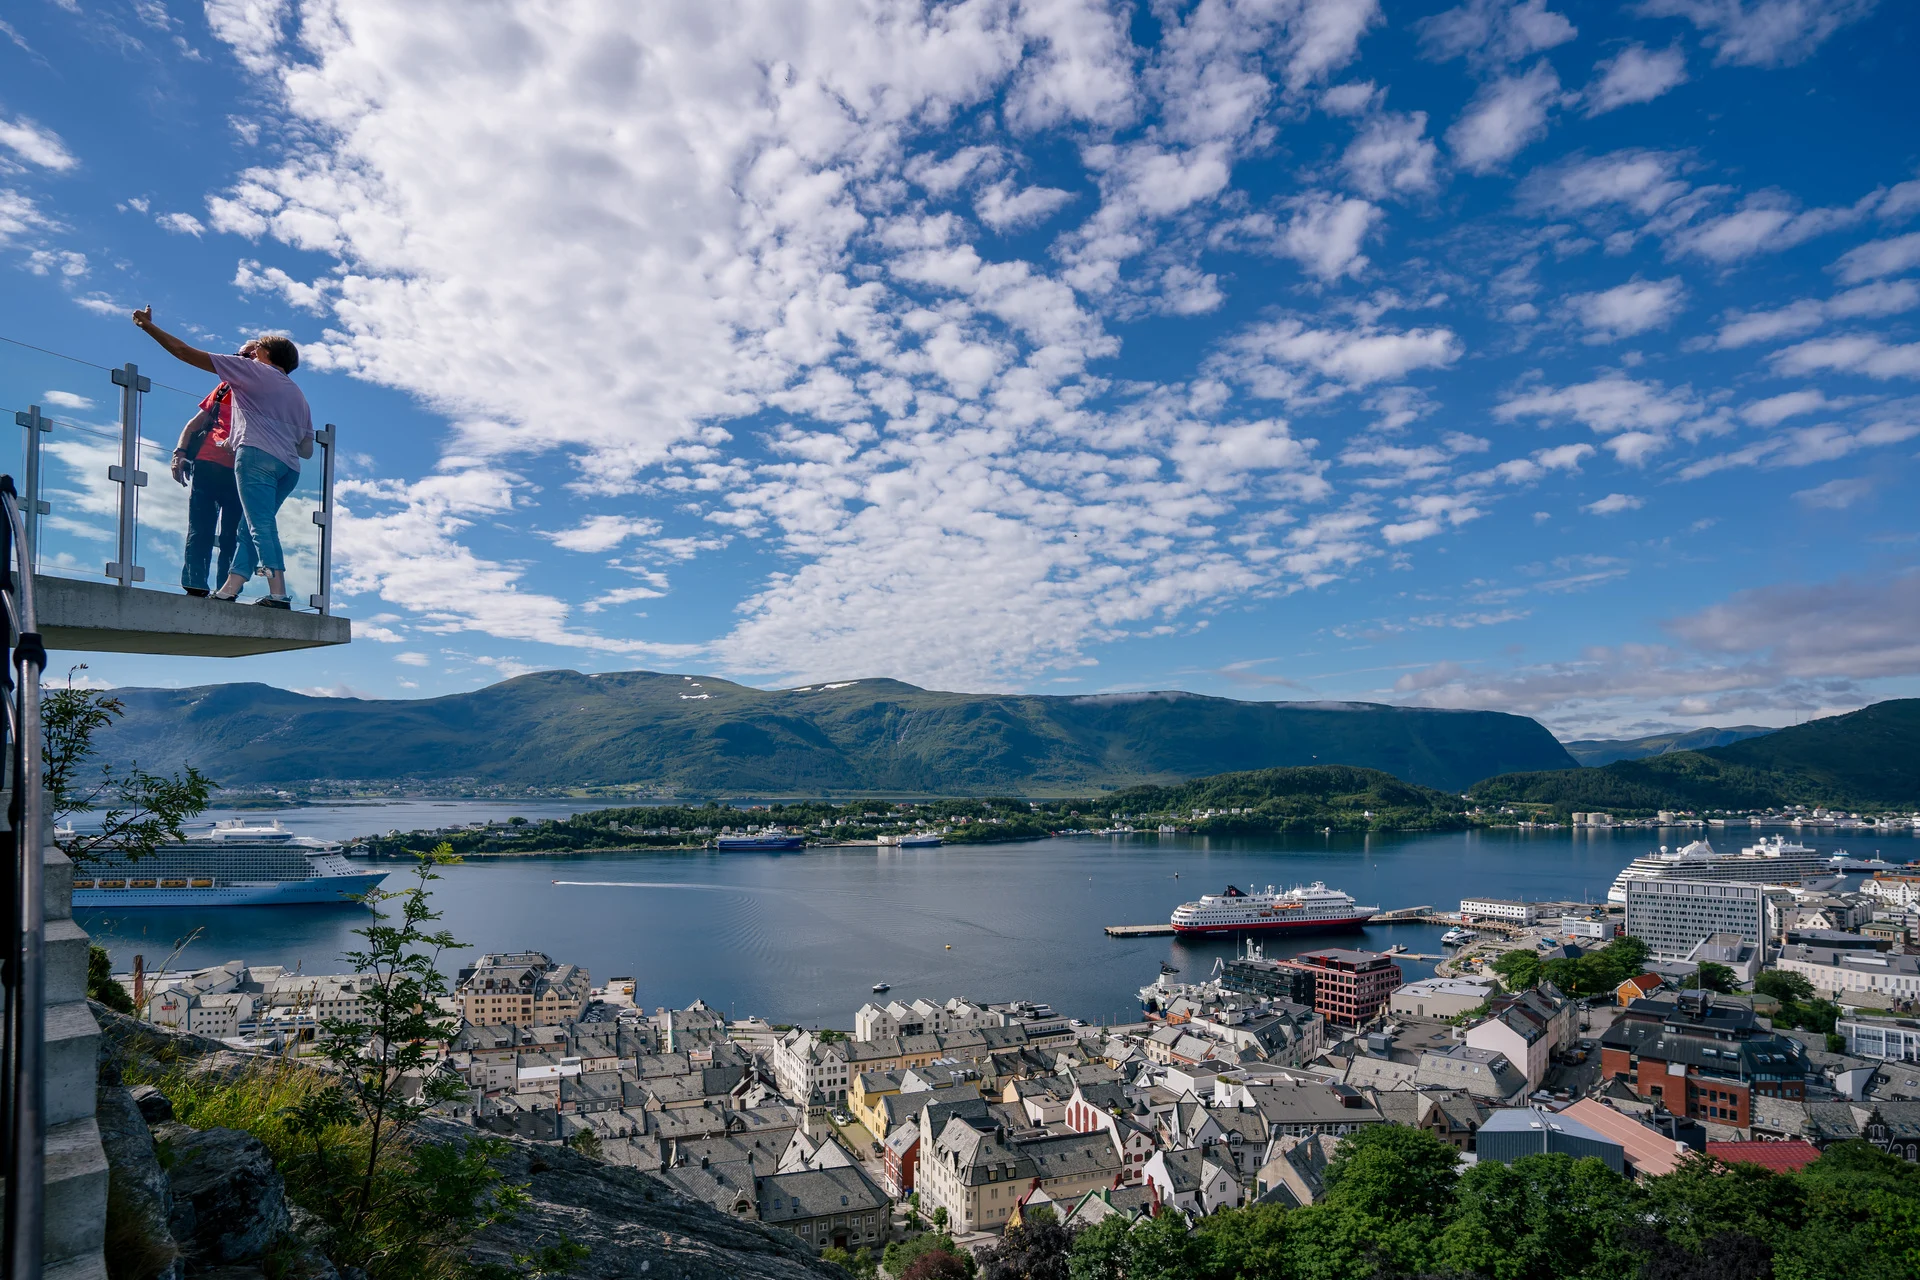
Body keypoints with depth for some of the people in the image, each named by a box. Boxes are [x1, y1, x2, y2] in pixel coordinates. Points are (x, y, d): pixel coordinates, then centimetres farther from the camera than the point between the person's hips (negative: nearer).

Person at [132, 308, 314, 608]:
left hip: (256, 454, -7)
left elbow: (186, 352, 10)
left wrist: (148, 325, 19)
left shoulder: (252, 370, 12)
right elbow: (307, 449, 24)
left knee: (262, 526, -14)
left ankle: (278, 594, -23)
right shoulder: (298, 397, 29)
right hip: (289, 467, 7)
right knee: (255, 527, 8)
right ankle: (230, 588, 3)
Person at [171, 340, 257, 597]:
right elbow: (195, 422, 22)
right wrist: (180, 452, 7)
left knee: (231, 536, -6)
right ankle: (194, 589, -6)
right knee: (199, 532, -3)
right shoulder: (225, 389, 22)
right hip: (206, 464, 3)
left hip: (240, 472, -3)